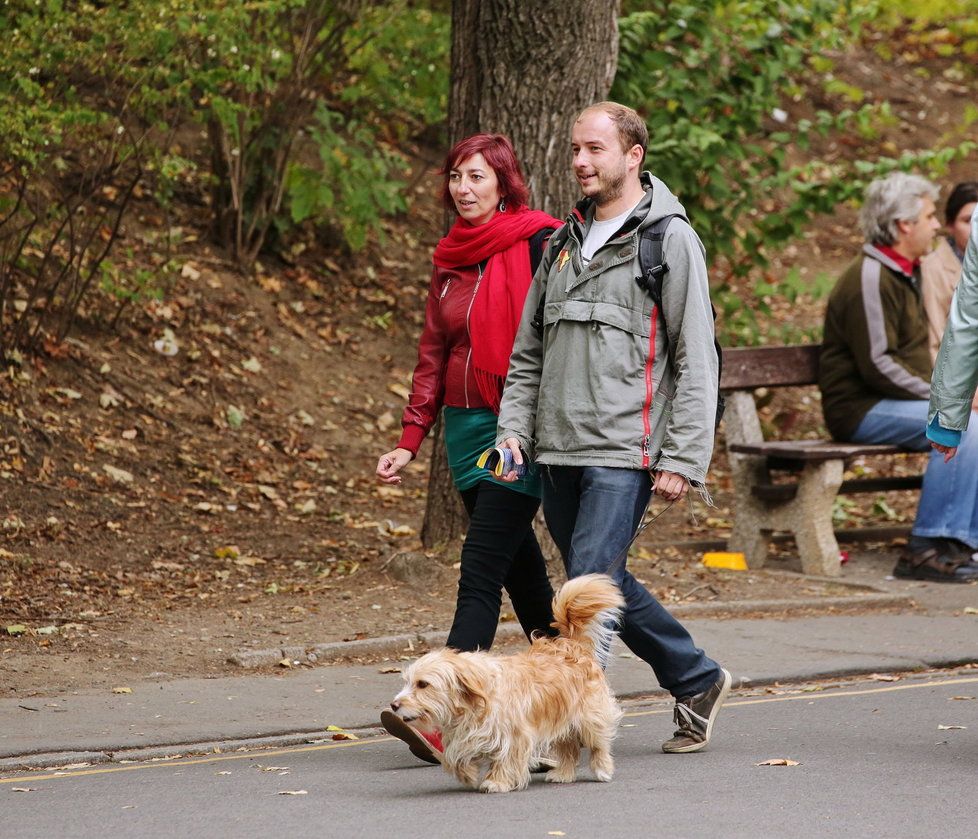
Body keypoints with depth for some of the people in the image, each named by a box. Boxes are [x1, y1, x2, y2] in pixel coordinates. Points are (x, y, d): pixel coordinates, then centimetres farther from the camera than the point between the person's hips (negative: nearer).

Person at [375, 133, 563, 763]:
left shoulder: (540, 242, -6)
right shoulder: (452, 257, 15)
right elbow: (433, 355, 17)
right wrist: (409, 444, 12)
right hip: (467, 426, 7)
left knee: (482, 574, -14)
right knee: (520, 569, 10)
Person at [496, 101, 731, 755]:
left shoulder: (671, 241, -4)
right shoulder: (565, 241, 16)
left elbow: (696, 362, -7)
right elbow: (529, 351, 20)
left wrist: (682, 459, -12)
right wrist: (515, 428, 6)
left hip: (625, 454, -7)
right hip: (558, 454, 7)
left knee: (591, 585, -14)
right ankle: (699, 681, 29)